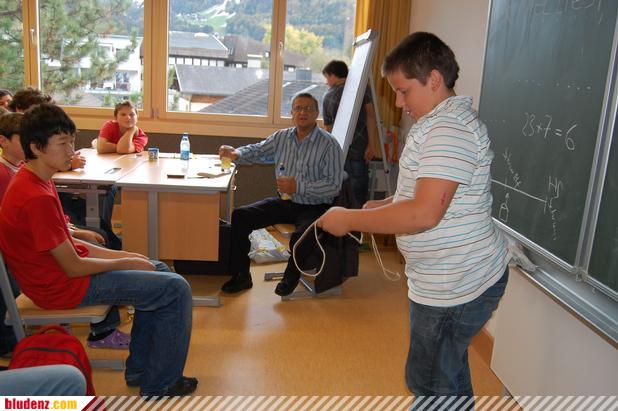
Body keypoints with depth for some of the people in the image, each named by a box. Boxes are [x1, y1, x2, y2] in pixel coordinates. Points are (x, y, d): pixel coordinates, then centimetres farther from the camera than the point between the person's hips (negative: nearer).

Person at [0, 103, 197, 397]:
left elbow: (64, 244, 9)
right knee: (176, 290, -11)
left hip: (60, 266, 10)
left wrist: (120, 254, 2)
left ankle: (138, 370, 23)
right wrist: (126, 262, -8)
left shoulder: (33, 180, 5)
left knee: (160, 271, 18)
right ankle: (159, 385, 7)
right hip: (64, 286, -10)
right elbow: (73, 267, -22)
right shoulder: (37, 197, -27)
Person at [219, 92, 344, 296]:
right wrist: (237, 153, -1)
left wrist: (298, 187, -22)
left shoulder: (329, 145, -11)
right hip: (284, 202, 6)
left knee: (300, 237, -35)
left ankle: (290, 278, 0)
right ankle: (241, 275, 4)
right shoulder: (281, 137, 7)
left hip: (313, 207, -5)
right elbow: (258, 151, 21)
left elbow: (334, 185, -17)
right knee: (239, 216, -8)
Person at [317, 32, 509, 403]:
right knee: (449, 374, 25)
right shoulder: (441, 122, 13)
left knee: (429, 382, 4)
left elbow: (424, 214, -29)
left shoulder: (449, 128, -22)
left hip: (456, 284, -11)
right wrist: (382, 206, 7)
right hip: (455, 278, 11)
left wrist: (349, 220, -20)